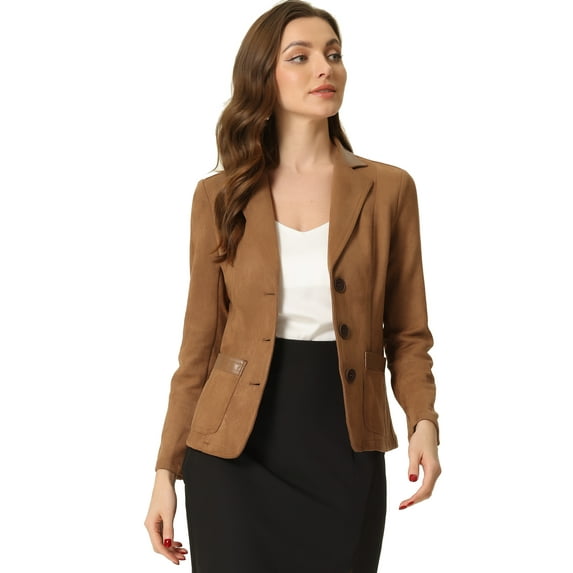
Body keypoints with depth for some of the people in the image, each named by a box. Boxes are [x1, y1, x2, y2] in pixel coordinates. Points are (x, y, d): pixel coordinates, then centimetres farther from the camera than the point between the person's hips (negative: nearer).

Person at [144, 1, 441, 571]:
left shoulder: (388, 189, 1)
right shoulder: (220, 197, 1)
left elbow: (406, 333, 5)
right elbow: (200, 343, 4)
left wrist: (423, 421, -13)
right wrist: (166, 468, 2)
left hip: (344, 453, 1)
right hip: (236, 456, 0)